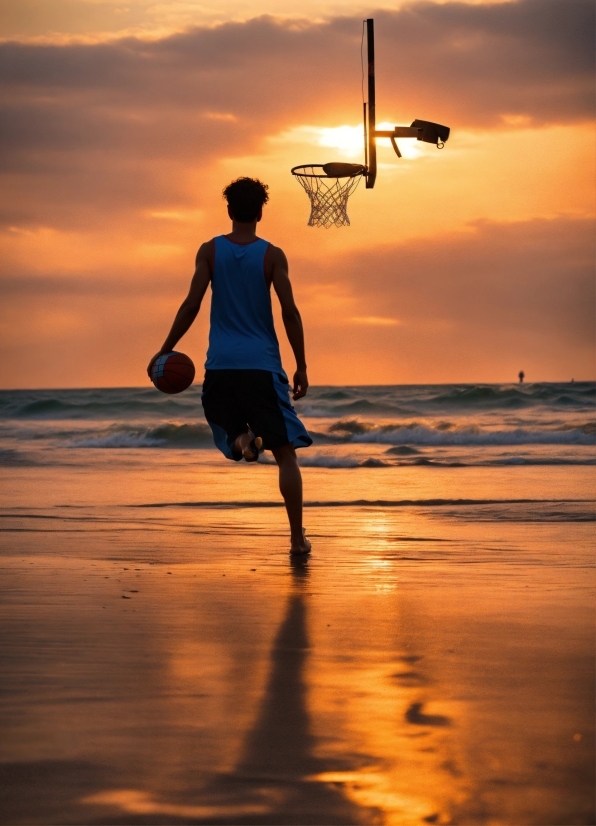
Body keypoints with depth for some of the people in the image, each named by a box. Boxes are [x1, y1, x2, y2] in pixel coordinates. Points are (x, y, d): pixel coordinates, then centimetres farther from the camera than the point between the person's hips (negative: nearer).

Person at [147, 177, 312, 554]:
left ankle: (241, 437, -13)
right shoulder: (272, 255, -1)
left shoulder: (210, 251, 3)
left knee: (228, 423, 26)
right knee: (285, 451, 3)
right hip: (262, 364, -1)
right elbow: (290, 313, -5)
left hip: (221, 365, 1)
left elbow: (191, 305, -2)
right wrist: (302, 367, 1)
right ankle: (298, 537, -3)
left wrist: (166, 350, 7)